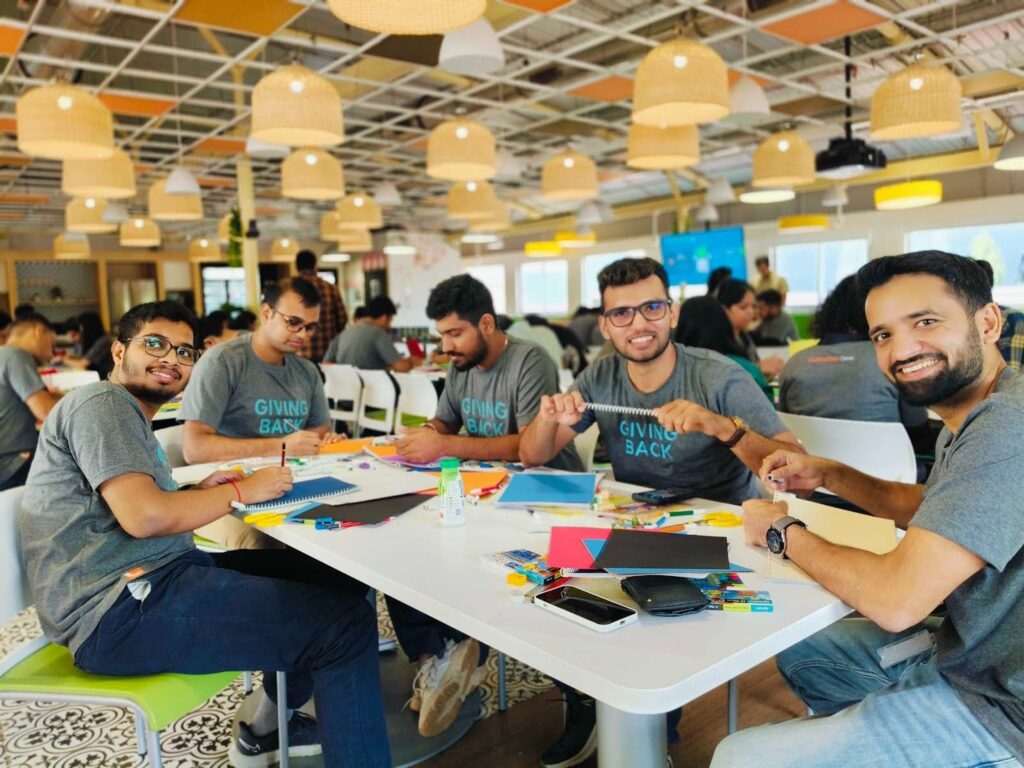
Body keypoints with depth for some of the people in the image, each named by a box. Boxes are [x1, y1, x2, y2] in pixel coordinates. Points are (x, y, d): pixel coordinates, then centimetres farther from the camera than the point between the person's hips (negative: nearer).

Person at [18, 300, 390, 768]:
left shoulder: (128, 415, 21)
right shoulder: (101, 403, -11)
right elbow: (143, 517, -23)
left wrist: (199, 491, 6)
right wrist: (239, 491, -11)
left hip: (153, 577, 11)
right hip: (123, 611, -11)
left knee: (335, 576, 13)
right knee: (344, 621, -17)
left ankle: (267, 730, 25)